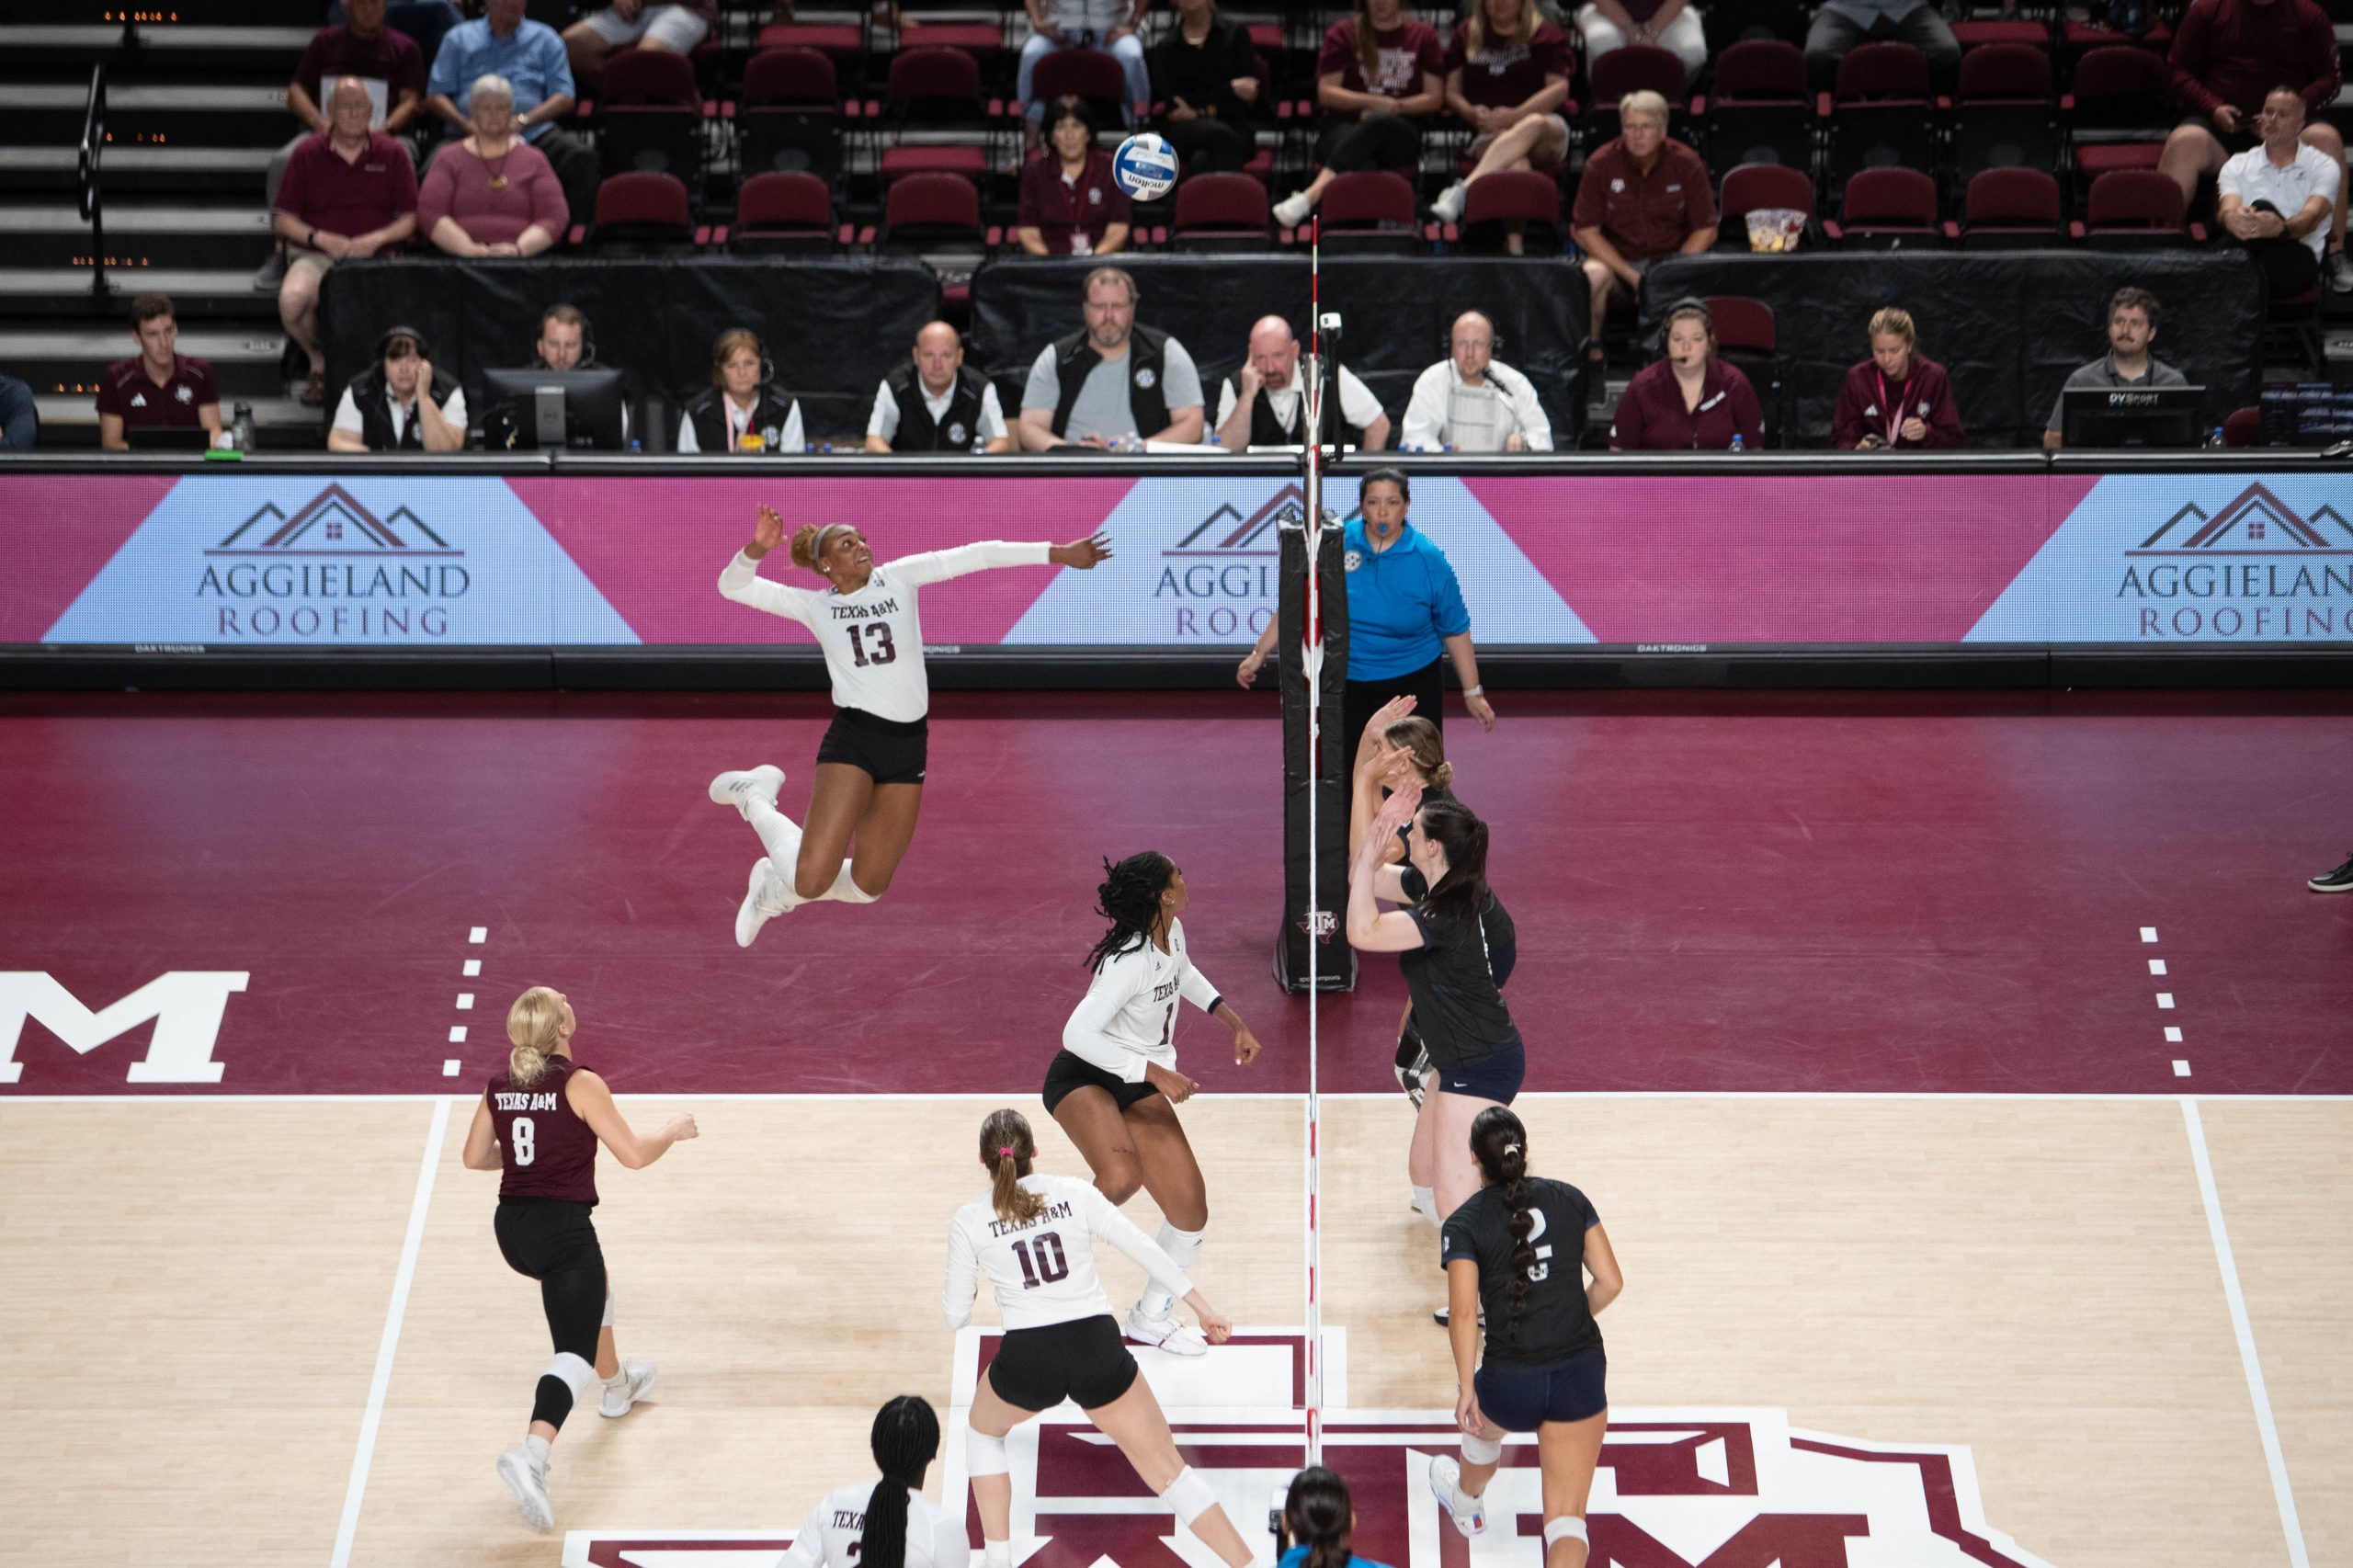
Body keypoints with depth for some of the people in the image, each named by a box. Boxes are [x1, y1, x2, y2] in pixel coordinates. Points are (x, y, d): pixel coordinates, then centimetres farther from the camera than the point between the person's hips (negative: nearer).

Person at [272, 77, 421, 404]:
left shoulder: (391, 154, 10)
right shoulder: (307, 155, 9)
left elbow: (410, 218, 8)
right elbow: (282, 219, 7)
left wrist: (376, 239, -11)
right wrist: (321, 239, -10)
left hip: (376, 255, 0)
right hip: (318, 255, 1)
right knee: (291, 300, -33)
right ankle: (318, 362, 0)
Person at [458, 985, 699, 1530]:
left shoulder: (499, 1087, 5)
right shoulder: (580, 1085, -12)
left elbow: (475, 1157, 15)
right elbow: (635, 1155, -11)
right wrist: (674, 1131, 8)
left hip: (511, 1229, 7)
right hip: (563, 1228, -7)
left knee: (593, 1285, 35)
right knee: (575, 1352, -8)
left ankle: (615, 1384, 54)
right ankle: (531, 1454, -30)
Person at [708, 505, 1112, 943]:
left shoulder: (898, 578, 7)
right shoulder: (815, 606, 4)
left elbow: (976, 556, 4)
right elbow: (732, 586, 1)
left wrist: (1057, 553, -1)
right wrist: (757, 548, -19)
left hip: (908, 746, 4)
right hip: (852, 740, -3)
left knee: (867, 886, 10)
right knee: (812, 880, -14)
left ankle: (773, 889, 37)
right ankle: (756, 796, 15)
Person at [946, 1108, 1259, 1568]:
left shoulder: (968, 1221, 3)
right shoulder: (1073, 1193, 5)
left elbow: (956, 1316, 8)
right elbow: (1146, 1250, 4)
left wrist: (953, 1293, 32)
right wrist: (1202, 1308, 11)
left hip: (1027, 1359, -1)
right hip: (1099, 1350, 1)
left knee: (982, 1433, 33)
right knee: (1168, 1470, 11)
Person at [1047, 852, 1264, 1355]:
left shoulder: (1173, 933, -3)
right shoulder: (1130, 960, -29)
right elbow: (1078, 1034, -33)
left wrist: (1235, 1023, 15)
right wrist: (1156, 1073, -31)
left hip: (1140, 1088, 8)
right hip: (1084, 1078, -8)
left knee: (1191, 1209, 3)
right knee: (1122, 1177, -38)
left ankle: (1150, 1318, 26)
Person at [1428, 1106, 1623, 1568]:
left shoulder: (1465, 1224, -6)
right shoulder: (1569, 1198, 3)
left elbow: (1464, 1313, -13)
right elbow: (1610, 1282, 3)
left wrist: (1465, 1386, -8)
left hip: (1511, 1382, -1)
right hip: (1582, 1374, 1)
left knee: (1483, 1425, 37)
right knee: (1567, 1517, 2)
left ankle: (1467, 1505, 67)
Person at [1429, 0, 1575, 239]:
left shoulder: (1546, 35, 12)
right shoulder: (1466, 34, 18)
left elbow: (1559, 88, -2)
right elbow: (1452, 91, 15)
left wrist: (1515, 115, -15)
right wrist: (1471, 113, -8)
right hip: (1488, 134, 1)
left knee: (1534, 124, -40)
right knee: (1516, 162, -37)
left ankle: (1462, 190, -54)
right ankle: (1514, 241, -57)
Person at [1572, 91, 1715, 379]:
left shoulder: (1686, 164, -5)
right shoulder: (1600, 164, -8)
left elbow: (1706, 230, -1)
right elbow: (1586, 231, -8)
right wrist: (1631, 276, -17)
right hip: (1616, 258, -1)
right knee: (1592, 276, -35)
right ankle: (1591, 350, -11)